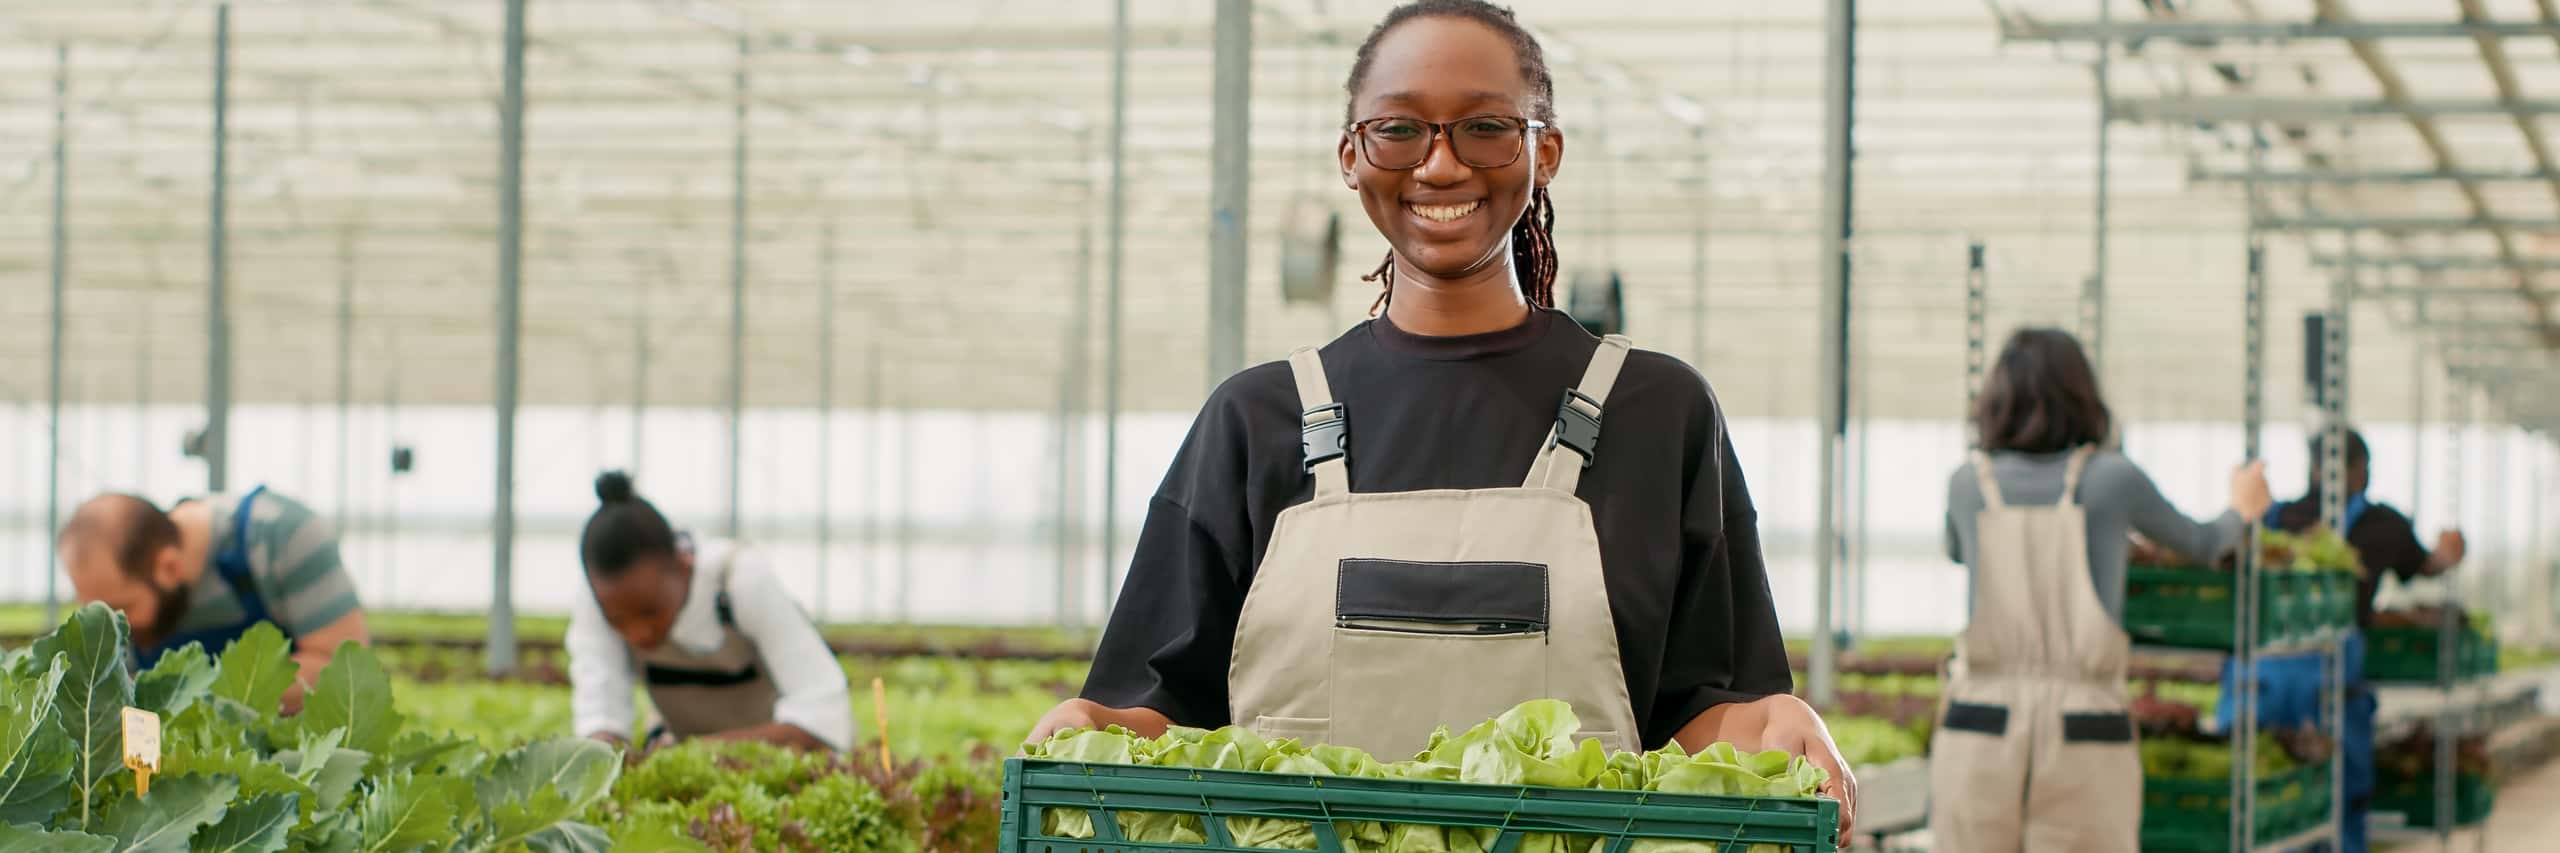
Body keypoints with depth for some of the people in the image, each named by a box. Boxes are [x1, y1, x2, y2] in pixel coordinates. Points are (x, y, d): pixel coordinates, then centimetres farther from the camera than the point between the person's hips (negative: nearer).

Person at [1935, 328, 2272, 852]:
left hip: (1980, 732, 2)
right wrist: (2241, 511, 43)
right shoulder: (2113, 478, 0)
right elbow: (2199, 542, 19)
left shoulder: (1968, 484, 5)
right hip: (2085, 740, -2)